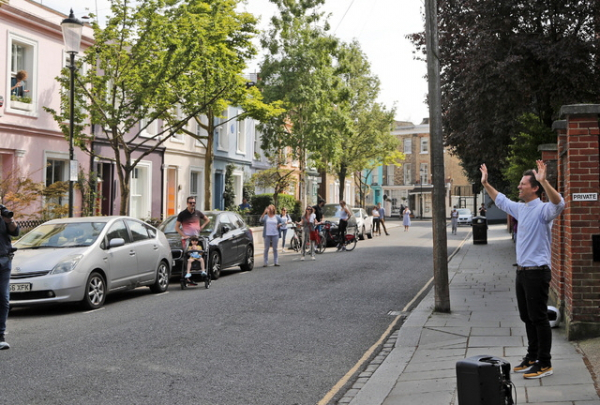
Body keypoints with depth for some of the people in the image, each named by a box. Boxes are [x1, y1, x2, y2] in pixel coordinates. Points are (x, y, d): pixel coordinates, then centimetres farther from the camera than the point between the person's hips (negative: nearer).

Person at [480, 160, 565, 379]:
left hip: (537, 271, -9)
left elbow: (559, 204, -37)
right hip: (522, 270, 9)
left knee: (539, 318, -4)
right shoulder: (520, 208, 12)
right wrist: (486, 184, 30)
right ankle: (532, 357, 27)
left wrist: (544, 181, -48)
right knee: (527, 318, 16)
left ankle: (544, 364, 3)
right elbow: (501, 201, 30)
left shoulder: (542, 209, -14)